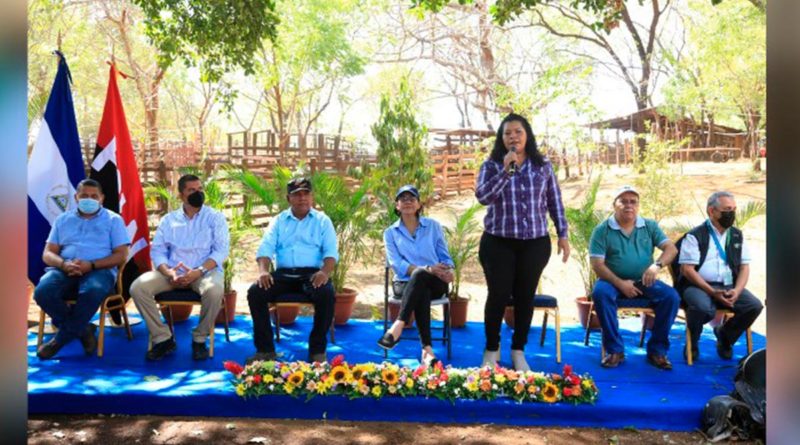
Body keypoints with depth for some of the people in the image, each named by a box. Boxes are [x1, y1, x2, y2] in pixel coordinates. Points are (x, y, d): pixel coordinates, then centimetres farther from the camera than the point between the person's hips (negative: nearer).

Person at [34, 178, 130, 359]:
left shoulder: (113, 220, 10)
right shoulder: (62, 219, 20)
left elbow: (121, 255, 1)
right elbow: (48, 253, 13)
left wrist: (91, 265, -14)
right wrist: (63, 264, -12)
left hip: (99, 270, -3)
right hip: (64, 270, 3)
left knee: (93, 292, -38)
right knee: (42, 291, -30)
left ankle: (62, 337, -16)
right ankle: (82, 330, -10)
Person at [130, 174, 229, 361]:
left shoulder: (215, 217, 6)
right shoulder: (168, 219, 14)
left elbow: (221, 250, -5)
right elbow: (157, 251, 6)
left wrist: (198, 271, -20)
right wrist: (169, 272, -15)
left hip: (205, 270, -3)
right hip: (172, 272, 3)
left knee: (214, 290, -37)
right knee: (138, 287, -21)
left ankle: (199, 339, -12)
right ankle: (163, 339, -8)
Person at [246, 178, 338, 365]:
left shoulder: (322, 220, 12)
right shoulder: (279, 221, 17)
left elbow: (331, 251, 0)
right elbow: (266, 248, 5)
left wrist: (325, 272, -22)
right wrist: (263, 270, -17)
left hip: (312, 274, -2)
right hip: (284, 274, 2)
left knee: (327, 295, -33)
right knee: (255, 292, -23)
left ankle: (317, 350, -17)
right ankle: (265, 349, -11)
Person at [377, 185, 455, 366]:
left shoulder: (433, 226, 13)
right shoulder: (390, 232, 10)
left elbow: (445, 257, 11)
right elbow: (397, 264, -4)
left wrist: (448, 271, -15)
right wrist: (427, 268, -20)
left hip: (435, 283, 0)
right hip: (405, 283, 0)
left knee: (419, 275, -37)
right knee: (422, 293, -37)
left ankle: (398, 326, -47)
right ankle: (427, 349, -45)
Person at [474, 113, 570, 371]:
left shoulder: (543, 166, 7)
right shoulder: (491, 165, 0)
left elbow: (555, 203, 10)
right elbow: (482, 196, -15)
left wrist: (562, 235, 7)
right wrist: (505, 170, -20)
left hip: (535, 243, 2)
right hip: (498, 243, -2)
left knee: (525, 296, 6)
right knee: (499, 295, 0)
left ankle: (518, 351, 21)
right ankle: (491, 350, 19)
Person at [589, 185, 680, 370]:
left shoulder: (650, 226, 7)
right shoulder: (602, 230, -3)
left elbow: (671, 248, -2)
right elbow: (597, 264, -8)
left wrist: (657, 265, -23)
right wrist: (620, 283, -20)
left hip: (644, 282, 3)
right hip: (614, 281, -2)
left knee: (671, 296, -23)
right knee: (600, 292, -34)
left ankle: (657, 350, -9)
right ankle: (615, 350, -22)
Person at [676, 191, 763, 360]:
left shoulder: (737, 235, 14)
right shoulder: (695, 236, -4)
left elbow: (744, 267, 11)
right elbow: (687, 269, -10)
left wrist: (736, 291, -9)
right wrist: (712, 292, -18)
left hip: (729, 287, 5)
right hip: (698, 285, -5)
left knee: (754, 306, -20)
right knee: (704, 308, -36)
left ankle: (724, 336, 9)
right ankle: (692, 343, -3)